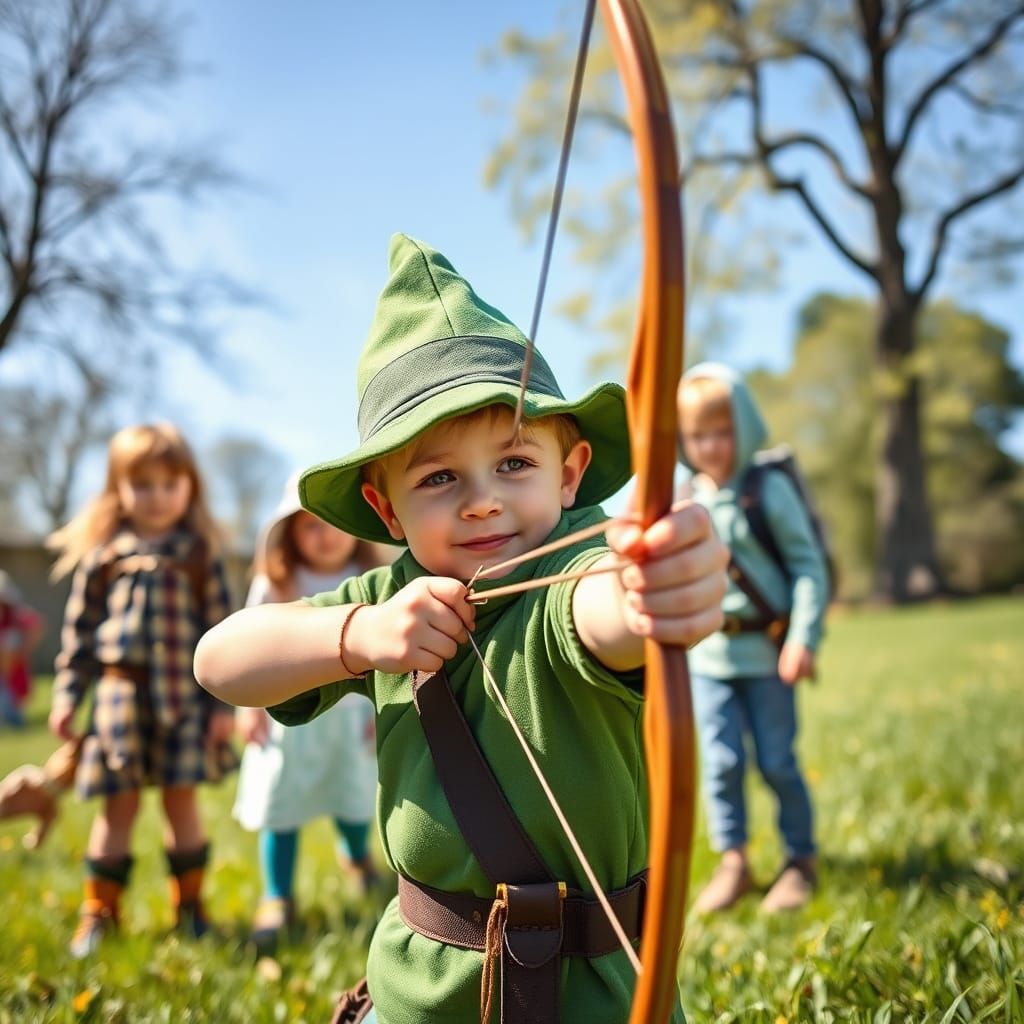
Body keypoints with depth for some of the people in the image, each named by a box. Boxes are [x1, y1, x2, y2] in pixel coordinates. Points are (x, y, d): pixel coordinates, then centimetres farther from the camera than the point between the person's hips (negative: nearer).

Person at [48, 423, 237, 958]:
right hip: (120, 690, 0)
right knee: (118, 804, 5)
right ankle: (99, 912, 19)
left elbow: (222, 628, 2)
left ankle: (189, 905, 22)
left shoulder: (199, 553, 2)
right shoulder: (102, 554, 4)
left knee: (181, 799, 6)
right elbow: (79, 627, 8)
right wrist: (66, 696, 5)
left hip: (185, 694, 0)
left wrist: (224, 702, -1)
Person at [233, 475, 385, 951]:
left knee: (354, 801, 15)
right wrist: (249, 705, -5)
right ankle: (277, 899, 17)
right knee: (280, 808, 2)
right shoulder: (274, 584, -5)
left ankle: (357, 854, 48)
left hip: (351, 711, 1)